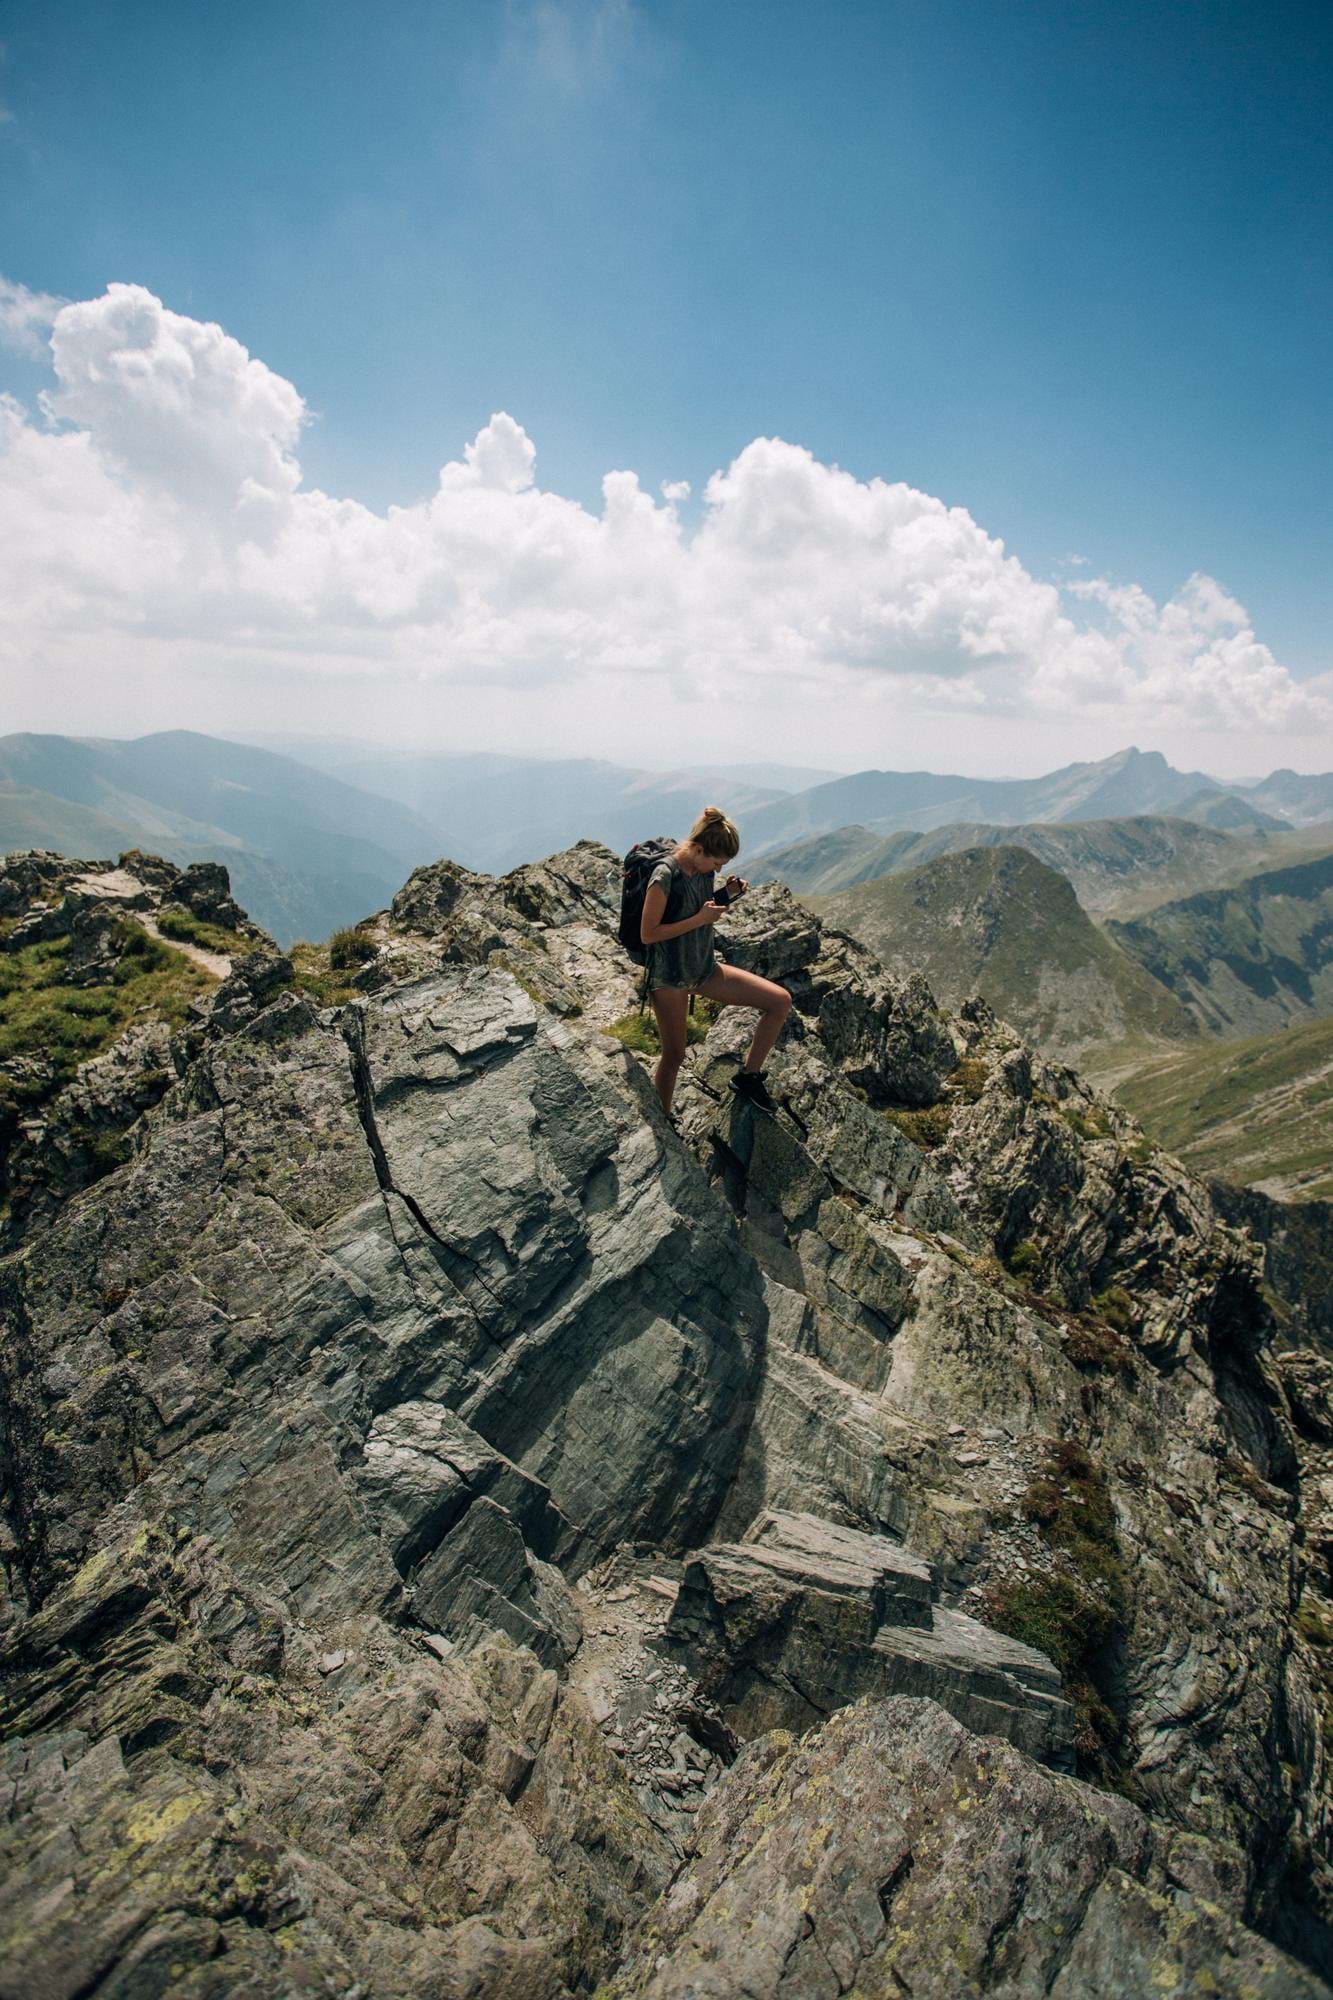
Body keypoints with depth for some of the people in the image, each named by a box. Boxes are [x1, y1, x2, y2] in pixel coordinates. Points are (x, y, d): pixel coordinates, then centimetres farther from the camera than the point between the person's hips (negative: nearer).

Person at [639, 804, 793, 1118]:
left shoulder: (704, 870, 2)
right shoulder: (665, 877, -21)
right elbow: (647, 934, -21)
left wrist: (727, 894, -3)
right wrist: (700, 918, -21)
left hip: (704, 967, 7)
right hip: (669, 974, -7)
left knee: (781, 1001, -1)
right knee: (674, 1055, 3)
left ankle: (748, 1075, 11)